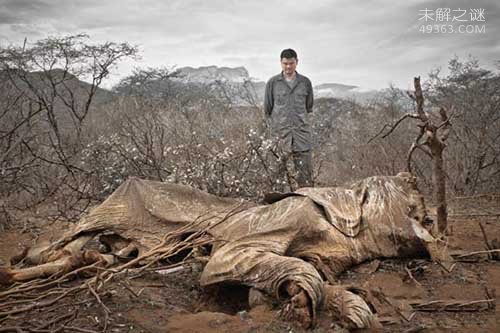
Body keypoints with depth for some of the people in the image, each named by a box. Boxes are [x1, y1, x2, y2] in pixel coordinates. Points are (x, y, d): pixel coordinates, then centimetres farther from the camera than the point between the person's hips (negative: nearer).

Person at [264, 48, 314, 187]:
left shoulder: (305, 82, 10)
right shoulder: (273, 82, 5)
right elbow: (267, 108, 10)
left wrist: (300, 117, 10)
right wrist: (280, 118, 9)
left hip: (301, 130, 1)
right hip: (280, 131, -1)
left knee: (305, 168, -5)